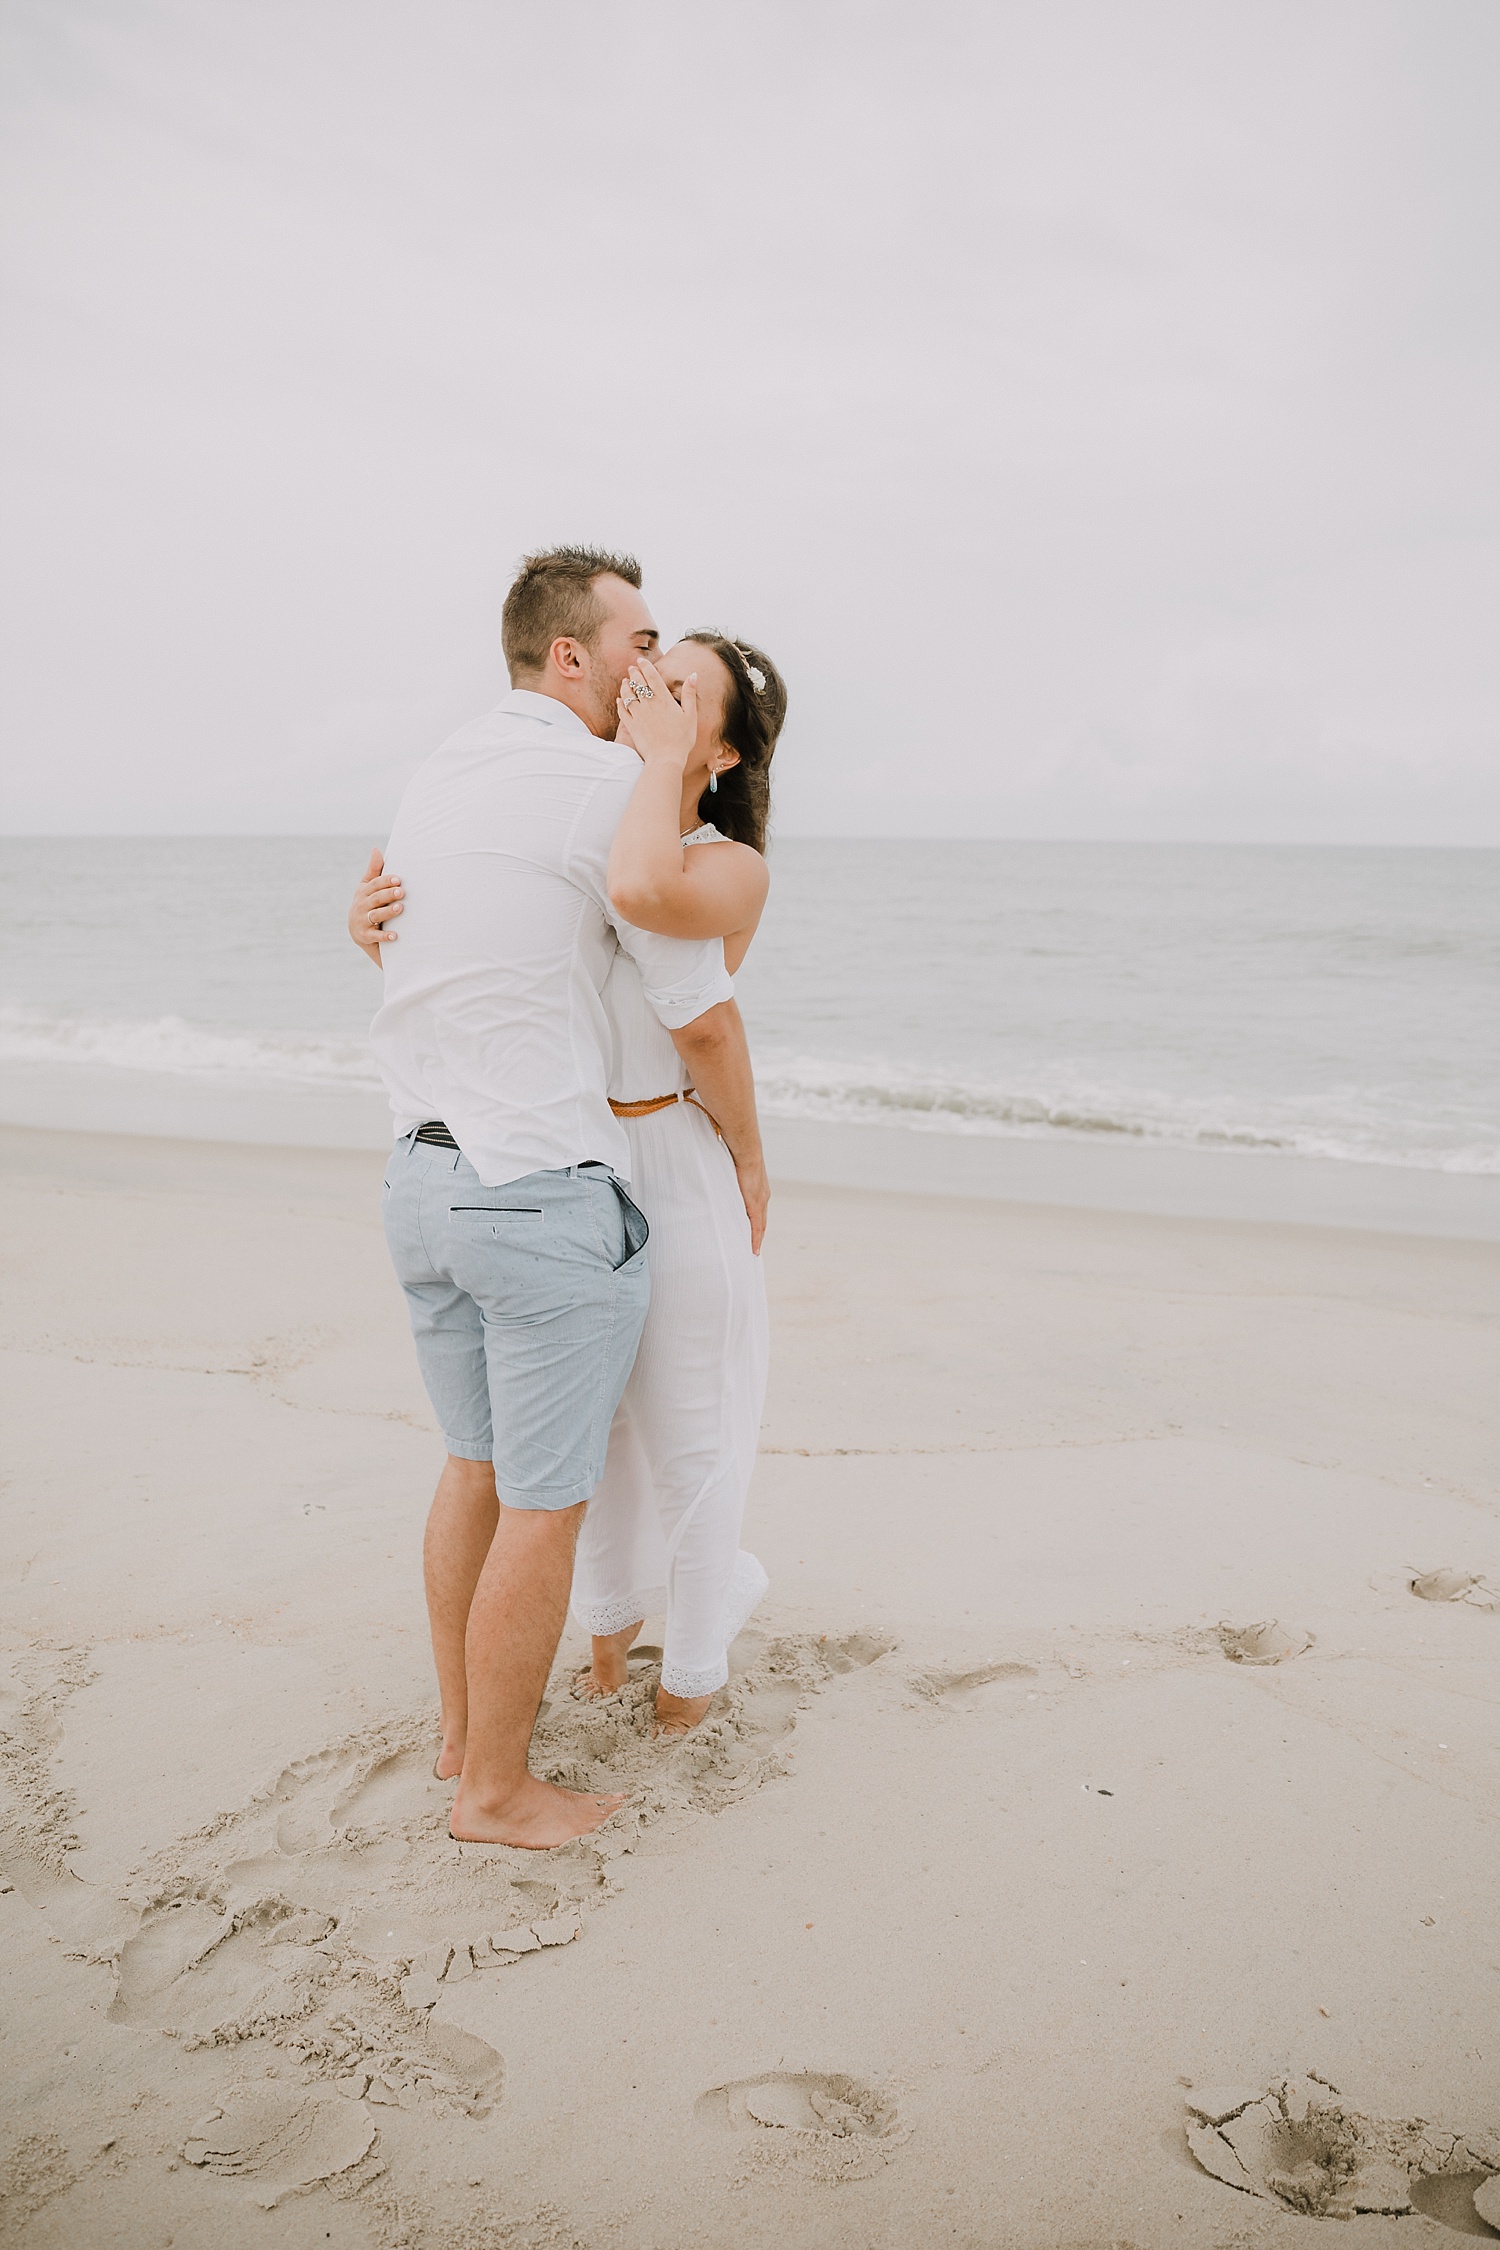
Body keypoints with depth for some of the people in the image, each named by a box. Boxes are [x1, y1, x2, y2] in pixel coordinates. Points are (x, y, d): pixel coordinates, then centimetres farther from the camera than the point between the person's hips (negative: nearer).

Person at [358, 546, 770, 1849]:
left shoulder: (436, 781, 12)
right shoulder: (619, 792, -13)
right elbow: (704, 1019, -9)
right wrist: (750, 1160, 8)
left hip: (425, 1176, 9)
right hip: (548, 1195, -8)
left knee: (478, 1465, 22)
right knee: (546, 1505, 6)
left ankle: (465, 1721, 36)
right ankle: (496, 1789, 20)